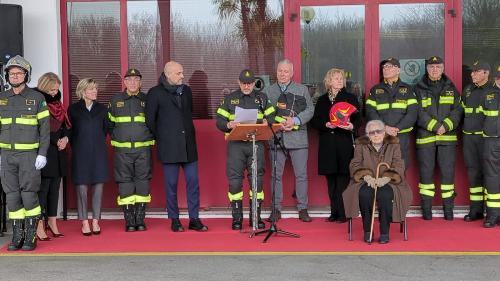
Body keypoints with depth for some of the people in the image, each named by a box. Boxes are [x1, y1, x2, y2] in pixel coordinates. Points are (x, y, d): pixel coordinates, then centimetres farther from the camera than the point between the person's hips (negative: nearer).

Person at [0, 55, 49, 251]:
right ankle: (17, 236, 12)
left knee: (29, 194, -5)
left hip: (29, 154, -3)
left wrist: (42, 154, -10)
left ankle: (31, 237, 5)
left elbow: (44, 128, -2)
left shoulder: (37, 98, 0)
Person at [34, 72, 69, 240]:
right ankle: (39, 226, -2)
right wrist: (56, 141, -12)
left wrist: (65, 138, -1)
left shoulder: (57, 104, 15)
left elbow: (65, 125, 19)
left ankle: (52, 223, 15)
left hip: (58, 152, 7)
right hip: (44, 152, -7)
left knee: (54, 188, 8)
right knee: (43, 188, -6)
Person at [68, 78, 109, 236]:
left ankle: (95, 221, 8)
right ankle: (84, 222, 4)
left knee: (98, 186, 1)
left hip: (98, 152, 2)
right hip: (80, 153, -2)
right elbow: (70, 131, 7)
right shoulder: (73, 109, 5)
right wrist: (76, 147, 4)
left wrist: (98, 143, 11)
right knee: (82, 187, -3)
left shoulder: (102, 109, 12)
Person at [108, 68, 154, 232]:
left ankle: (140, 220, 8)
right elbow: (109, 123, 15)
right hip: (122, 150, 0)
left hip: (143, 149, 0)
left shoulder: (147, 100, 7)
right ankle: (129, 221, 5)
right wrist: (116, 138, 8)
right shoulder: (115, 100, 7)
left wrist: (149, 137, 8)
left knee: (143, 182, 1)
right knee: (125, 183, -1)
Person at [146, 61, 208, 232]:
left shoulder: (186, 91, 13)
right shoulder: (155, 93, -2)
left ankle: (194, 219, 8)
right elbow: (150, 120, 0)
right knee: (171, 184, 2)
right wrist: (160, 139, 3)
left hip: (188, 146, 4)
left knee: (193, 182, 2)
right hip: (169, 147, -4)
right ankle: (174, 220, 11)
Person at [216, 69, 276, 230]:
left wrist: (266, 122, -13)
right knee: (235, 180, -4)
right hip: (236, 144, -1)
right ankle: (237, 218, 6)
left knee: (257, 179, 2)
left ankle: (256, 217, 11)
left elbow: (272, 117, 9)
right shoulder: (229, 99, 10)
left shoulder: (262, 98, 14)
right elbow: (219, 121, 5)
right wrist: (229, 125, -16)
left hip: (256, 143, 1)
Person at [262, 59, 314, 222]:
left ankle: (302, 209, 9)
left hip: (298, 137, -1)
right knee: (276, 175, 4)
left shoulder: (302, 90, 10)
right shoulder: (268, 91, 12)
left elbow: (310, 110, 2)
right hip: (276, 137, 1)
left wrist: (295, 121, -12)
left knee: (301, 174, 0)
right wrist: (276, 124, -11)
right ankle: (276, 209, 11)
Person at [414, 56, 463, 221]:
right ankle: (426, 209, 11)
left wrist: (446, 126, -14)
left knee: (448, 171, 2)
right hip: (425, 137, -1)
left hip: (448, 137, 1)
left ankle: (448, 208, 11)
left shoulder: (451, 88, 10)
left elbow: (458, 110, 1)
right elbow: (419, 113, -7)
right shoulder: (419, 89, 4)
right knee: (426, 171, 3)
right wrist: (435, 126, -16)